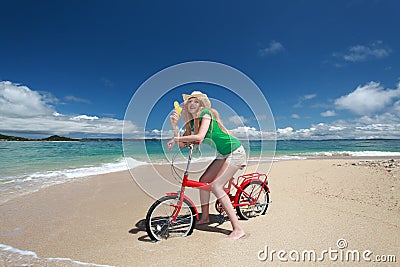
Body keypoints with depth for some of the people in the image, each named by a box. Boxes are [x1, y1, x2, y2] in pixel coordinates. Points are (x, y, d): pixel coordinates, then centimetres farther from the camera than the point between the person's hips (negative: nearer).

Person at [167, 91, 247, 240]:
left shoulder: (206, 113, -15)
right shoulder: (192, 122, 9)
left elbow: (199, 136, -30)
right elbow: (182, 143, 3)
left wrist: (175, 139, -22)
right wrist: (174, 124, -3)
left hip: (235, 152, -9)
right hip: (223, 155, 9)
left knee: (216, 185, -18)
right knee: (204, 180, 9)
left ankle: (238, 229, -13)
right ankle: (205, 217, 27)